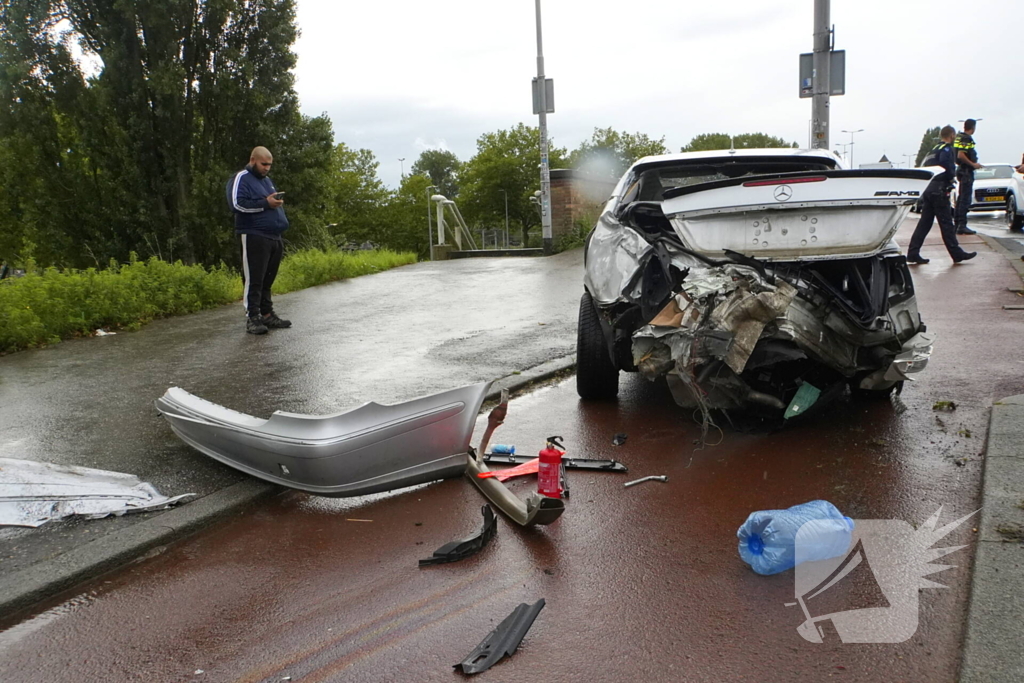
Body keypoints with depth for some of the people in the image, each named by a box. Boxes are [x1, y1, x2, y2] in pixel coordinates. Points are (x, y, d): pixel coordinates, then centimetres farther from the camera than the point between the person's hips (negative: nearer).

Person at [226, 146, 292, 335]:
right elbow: (237, 204, -17)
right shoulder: (241, 178, -3)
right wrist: (265, 203, -17)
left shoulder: (267, 180, 25)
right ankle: (252, 318, -6)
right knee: (254, 280, -8)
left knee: (267, 280, 12)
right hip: (254, 238, -8)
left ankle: (267, 315, 18)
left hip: (274, 238, 8)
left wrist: (278, 202, 12)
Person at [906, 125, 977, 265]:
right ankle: (957, 254, 0)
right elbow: (945, 164, -23)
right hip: (938, 189, -8)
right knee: (946, 223, -5)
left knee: (924, 223, 7)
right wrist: (950, 177, -7)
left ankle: (913, 254, 2)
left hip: (927, 189, 8)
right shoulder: (946, 149, -5)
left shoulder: (933, 150, 22)